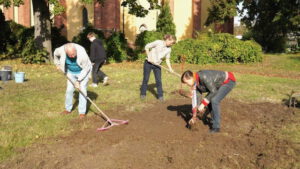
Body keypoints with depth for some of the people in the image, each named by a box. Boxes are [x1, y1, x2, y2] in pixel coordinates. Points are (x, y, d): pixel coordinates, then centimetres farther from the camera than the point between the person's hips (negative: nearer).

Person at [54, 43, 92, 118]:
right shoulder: (61, 50, -26)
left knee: (82, 90, -10)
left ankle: (82, 112, -3)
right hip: (71, 72, 4)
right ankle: (68, 109, 23)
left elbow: (86, 68, -24)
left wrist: (78, 80, -21)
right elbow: (55, 53, 2)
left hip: (83, 72, -4)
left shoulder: (82, 53, -36)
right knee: (69, 90, 5)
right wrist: (58, 64, 13)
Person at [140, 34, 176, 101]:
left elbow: (167, 59, 6)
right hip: (148, 63, -3)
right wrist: (149, 57, -16)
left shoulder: (169, 49, -2)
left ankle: (160, 96, 10)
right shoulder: (158, 42, -17)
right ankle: (143, 94, 20)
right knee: (146, 79, 5)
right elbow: (147, 47, -12)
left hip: (157, 65, 4)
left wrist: (170, 68, -7)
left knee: (158, 80, -1)